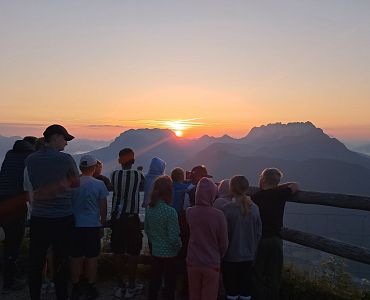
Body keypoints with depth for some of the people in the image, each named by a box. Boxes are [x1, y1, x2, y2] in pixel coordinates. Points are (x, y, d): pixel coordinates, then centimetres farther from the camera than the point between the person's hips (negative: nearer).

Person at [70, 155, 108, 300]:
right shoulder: (99, 184, -9)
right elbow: (103, 208, -4)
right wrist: (102, 224, 9)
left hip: (75, 225, 2)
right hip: (93, 226, -2)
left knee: (75, 257, 12)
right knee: (92, 257, 8)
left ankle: (76, 288, 23)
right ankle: (91, 288, 18)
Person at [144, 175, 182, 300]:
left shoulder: (149, 209, -3)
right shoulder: (170, 211, -23)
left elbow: (147, 230, 8)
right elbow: (174, 237, -21)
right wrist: (179, 247, -2)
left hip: (155, 252, 6)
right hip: (169, 254, -6)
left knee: (154, 281, 19)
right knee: (169, 284, 10)